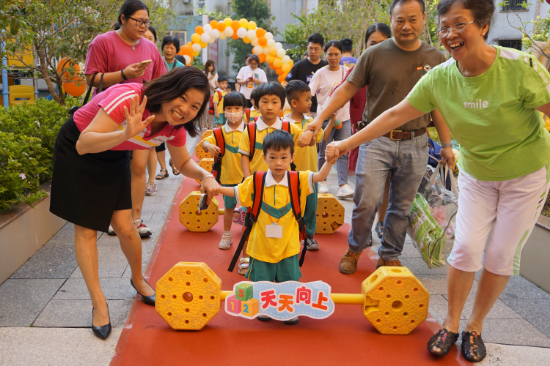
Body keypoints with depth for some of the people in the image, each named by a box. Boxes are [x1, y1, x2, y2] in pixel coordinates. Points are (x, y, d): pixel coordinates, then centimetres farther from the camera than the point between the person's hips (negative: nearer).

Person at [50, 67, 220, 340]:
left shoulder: (174, 126, -16)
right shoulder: (128, 99, -37)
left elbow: (184, 162, 1)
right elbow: (84, 145, -39)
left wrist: (206, 176, -20)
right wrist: (125, 134, -56)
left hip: (113, 157, 5)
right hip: (76, 150, -4)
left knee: (125, 227, -2)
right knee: (86, 229, -1)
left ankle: (138, 280, 26)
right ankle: (98, 303, 11)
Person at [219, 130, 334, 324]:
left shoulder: (299, 180, -7)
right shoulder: (256, 182, -6)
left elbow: (320, 176, -16)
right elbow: (235, 191, 5)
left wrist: (329, 161, -34)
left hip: (288, 243, 0)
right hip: (262, 242, 0)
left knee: (289, 279, 13)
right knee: (262, 280, 14)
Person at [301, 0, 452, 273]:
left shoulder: (435, 59, 7)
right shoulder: (374, 54, -1)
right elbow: (348, 89, 0)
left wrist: (447, 145, 9)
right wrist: (320, 117, -9)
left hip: (415, 144, 3)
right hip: (377, 140, -2)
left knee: (402, 207, 10)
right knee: (366, 202, -4)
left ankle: (389, 257, 28)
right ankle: (355, 249, 22)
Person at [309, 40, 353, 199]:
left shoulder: (347, 71, 8)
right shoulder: (321, 73, 0)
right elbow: (308, 94, -4)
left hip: (344, 118, 2)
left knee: (343, 153, -3)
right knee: (324, 153, 6)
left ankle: (343, 185, -3)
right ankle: (322, 181, 23)